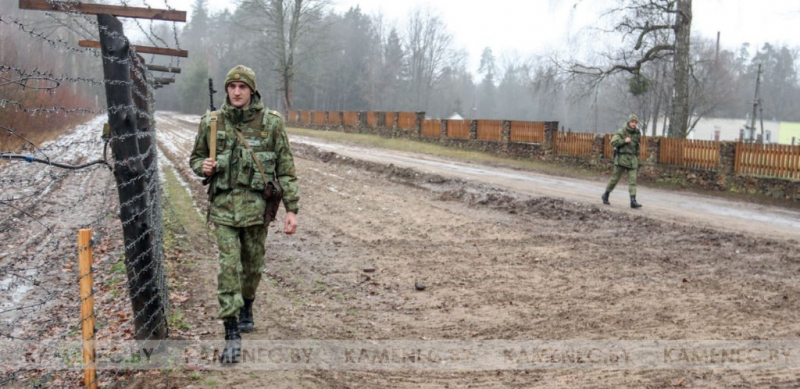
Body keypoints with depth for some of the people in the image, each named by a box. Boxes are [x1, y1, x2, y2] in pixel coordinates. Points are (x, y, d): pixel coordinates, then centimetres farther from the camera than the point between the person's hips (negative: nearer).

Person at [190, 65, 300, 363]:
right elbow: (196, 158, 15)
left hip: (257, 205, 0)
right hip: (224, 205, 0)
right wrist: (204, 167, -10)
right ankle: (232, 334, -4)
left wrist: (291, 209, -6)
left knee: (253, 265, 13)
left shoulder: (271, 123, -3)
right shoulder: (211, 122, 1)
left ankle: (246, 308, 42)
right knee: (228, 266, -8)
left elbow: (286, 169, -1)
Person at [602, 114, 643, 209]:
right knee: (615, 178, 4)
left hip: (632, 159, 4)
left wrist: (637, 160, 23)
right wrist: (624, 141, -21)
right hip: (621, 158, -4)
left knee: (632, 180, -7)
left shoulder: (637, 133, 9)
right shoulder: (621, 132, -6)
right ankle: (606, 195, 25)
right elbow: (613, 142, -14)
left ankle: (633, 201, -14)